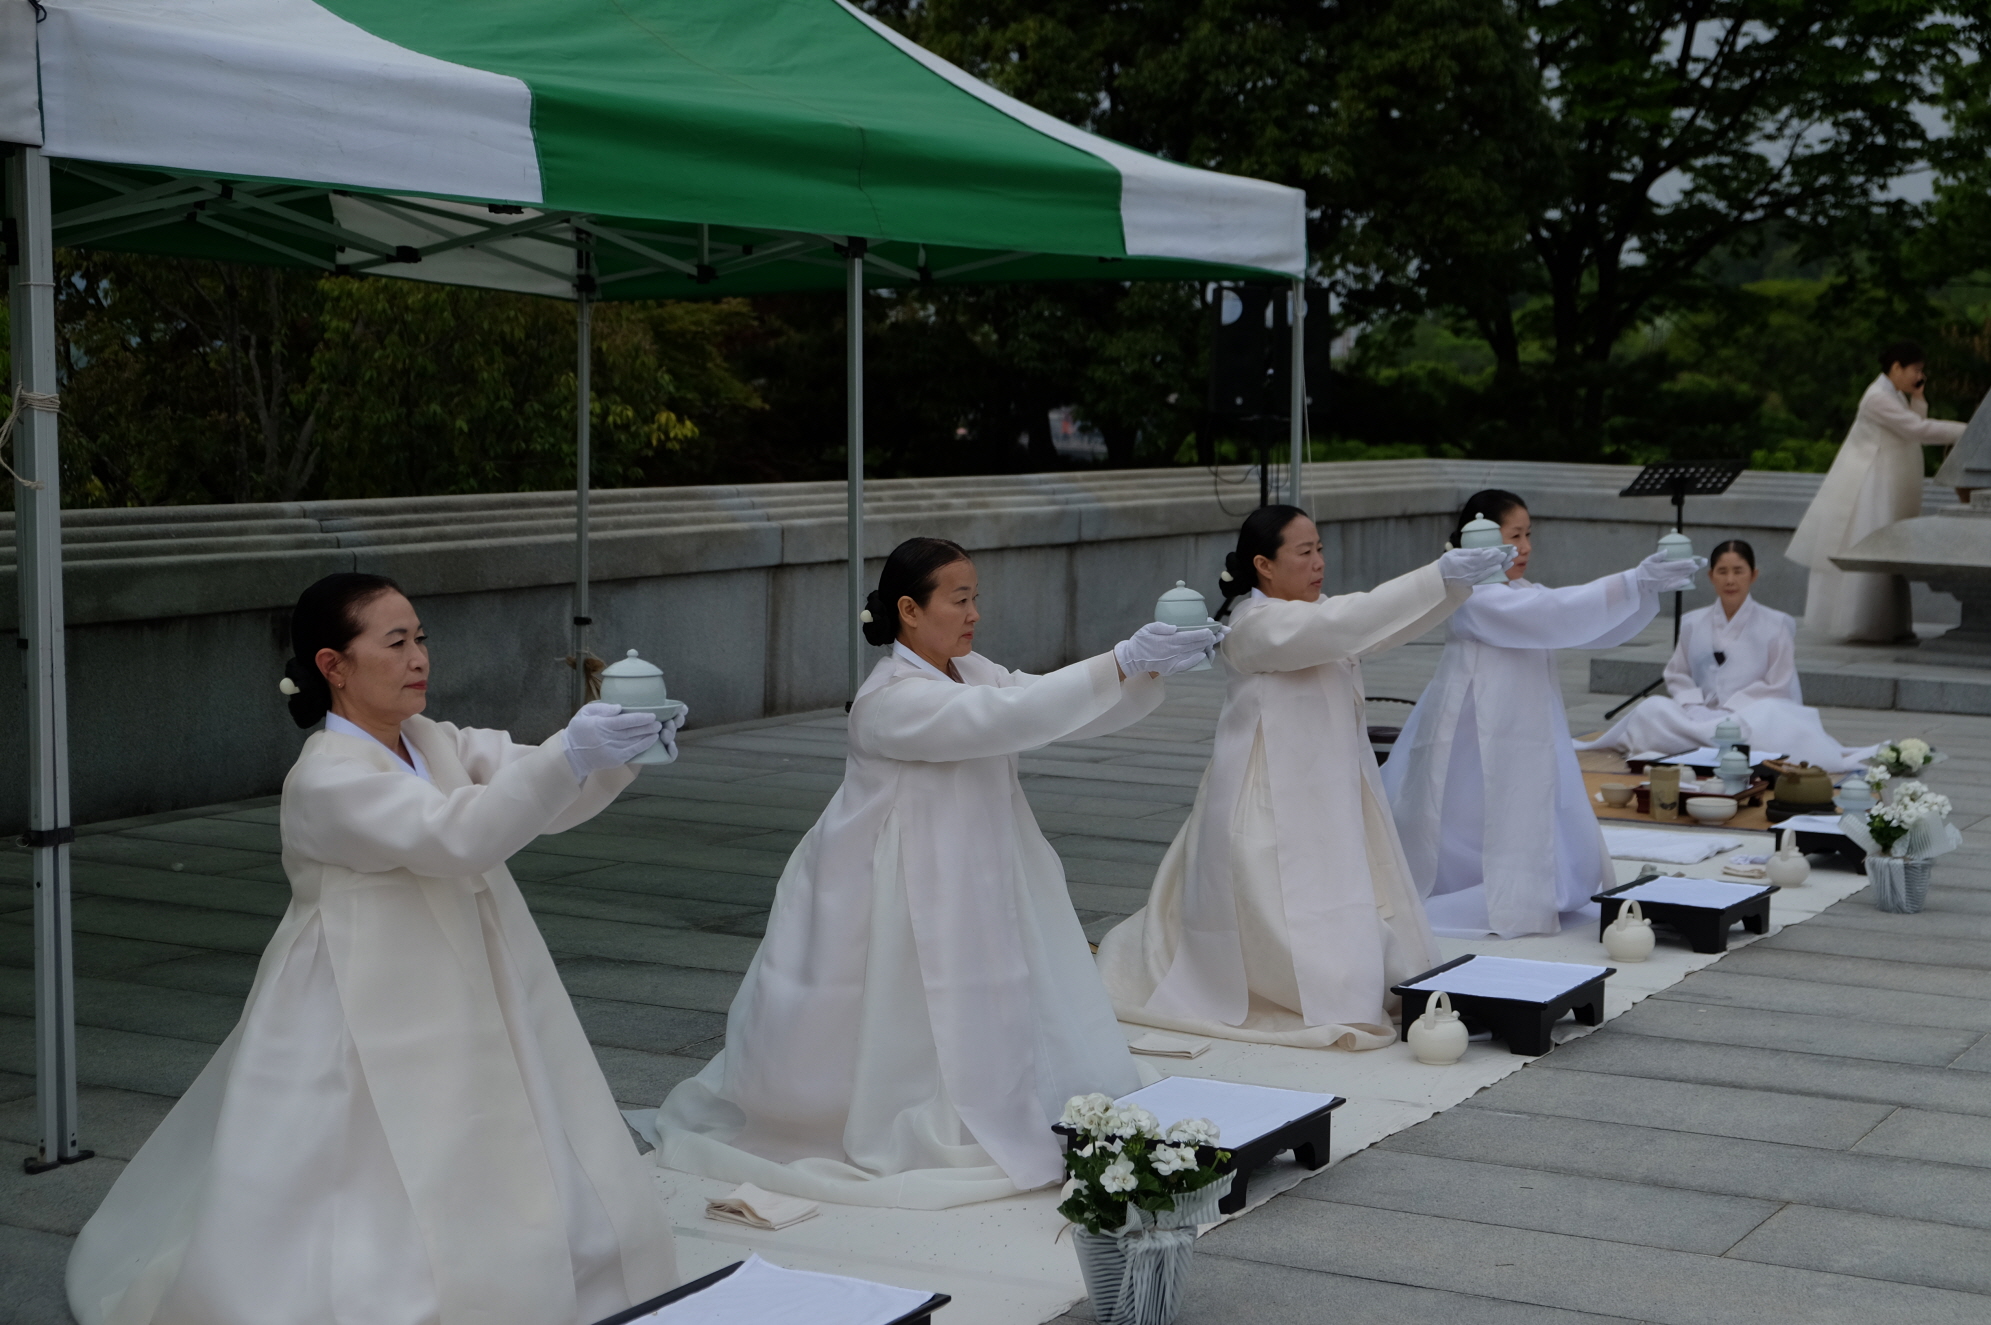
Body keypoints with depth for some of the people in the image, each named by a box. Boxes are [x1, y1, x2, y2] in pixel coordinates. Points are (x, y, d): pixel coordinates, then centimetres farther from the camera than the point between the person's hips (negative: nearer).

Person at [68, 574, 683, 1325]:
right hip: (367, 1035, -7)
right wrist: (568, 756, -39)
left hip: (462, 1022, 7)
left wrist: (615, 755, -23)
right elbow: (455, 835, -30)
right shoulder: (325, 778, -17)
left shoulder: (437, 745, 6)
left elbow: (544, 798, -2)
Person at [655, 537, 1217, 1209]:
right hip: (899, 899, -8)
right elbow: (1012, 717, -32)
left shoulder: (973, 674, 6)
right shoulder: (892, 699, -21)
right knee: (910, 1046, 1)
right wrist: (1121, 662, -33)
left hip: (975, 888, 8)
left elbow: (1070, 714, 1)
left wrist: (1148, 671, -16)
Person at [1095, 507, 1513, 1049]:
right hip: (1271, 810, -9)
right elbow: (1346, 622, -29)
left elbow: (1382, 624, 2)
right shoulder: (1256, 625, -17)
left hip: (1327, 798, 9)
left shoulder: (1310, 615, 12)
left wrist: (1460, 578, -12)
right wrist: (1441, 575, -32)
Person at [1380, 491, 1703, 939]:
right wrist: (1634, 582, -29)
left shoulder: (1523, 595, 13)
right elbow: (1559, 616, -27)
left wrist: (1649, 586, -10)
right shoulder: (1475, 598, -16)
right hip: (1479, 750, -9)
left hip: (1527, 746, 9)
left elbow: (1594, 629, 5)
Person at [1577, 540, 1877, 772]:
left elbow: (1777, 687, 0)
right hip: (1700, 715, 4)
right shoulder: (1692, 624, 15)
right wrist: (1692, 705, -7)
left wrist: (1728, 710, -11)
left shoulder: (1776, 626, 5)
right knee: (1652, 710, -28)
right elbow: (1677, 676, 16)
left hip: (1752, 716, -4)